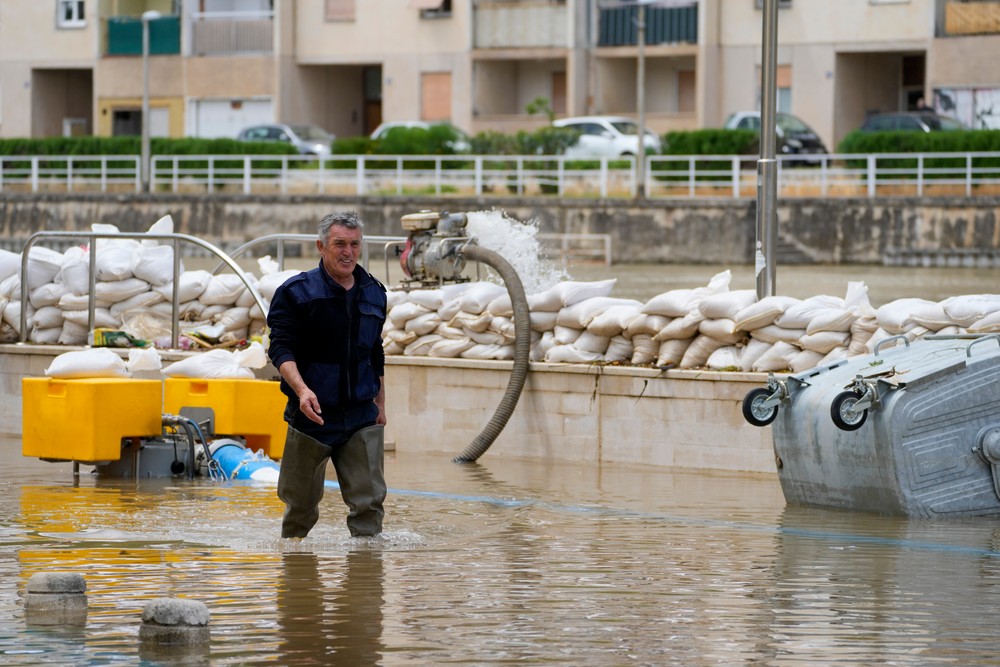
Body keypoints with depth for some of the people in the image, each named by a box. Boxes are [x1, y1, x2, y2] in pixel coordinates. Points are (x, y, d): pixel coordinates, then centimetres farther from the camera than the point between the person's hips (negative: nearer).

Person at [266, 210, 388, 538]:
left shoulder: (374, 293, 11)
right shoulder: (296, 292, -5)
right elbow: (281, 348, -11)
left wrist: (380, 403, 21)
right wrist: (301, 389, -27)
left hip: (362, 417, 3)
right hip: (313, 413, -3)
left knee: (369, 501, -7)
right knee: (301, 503, 6)